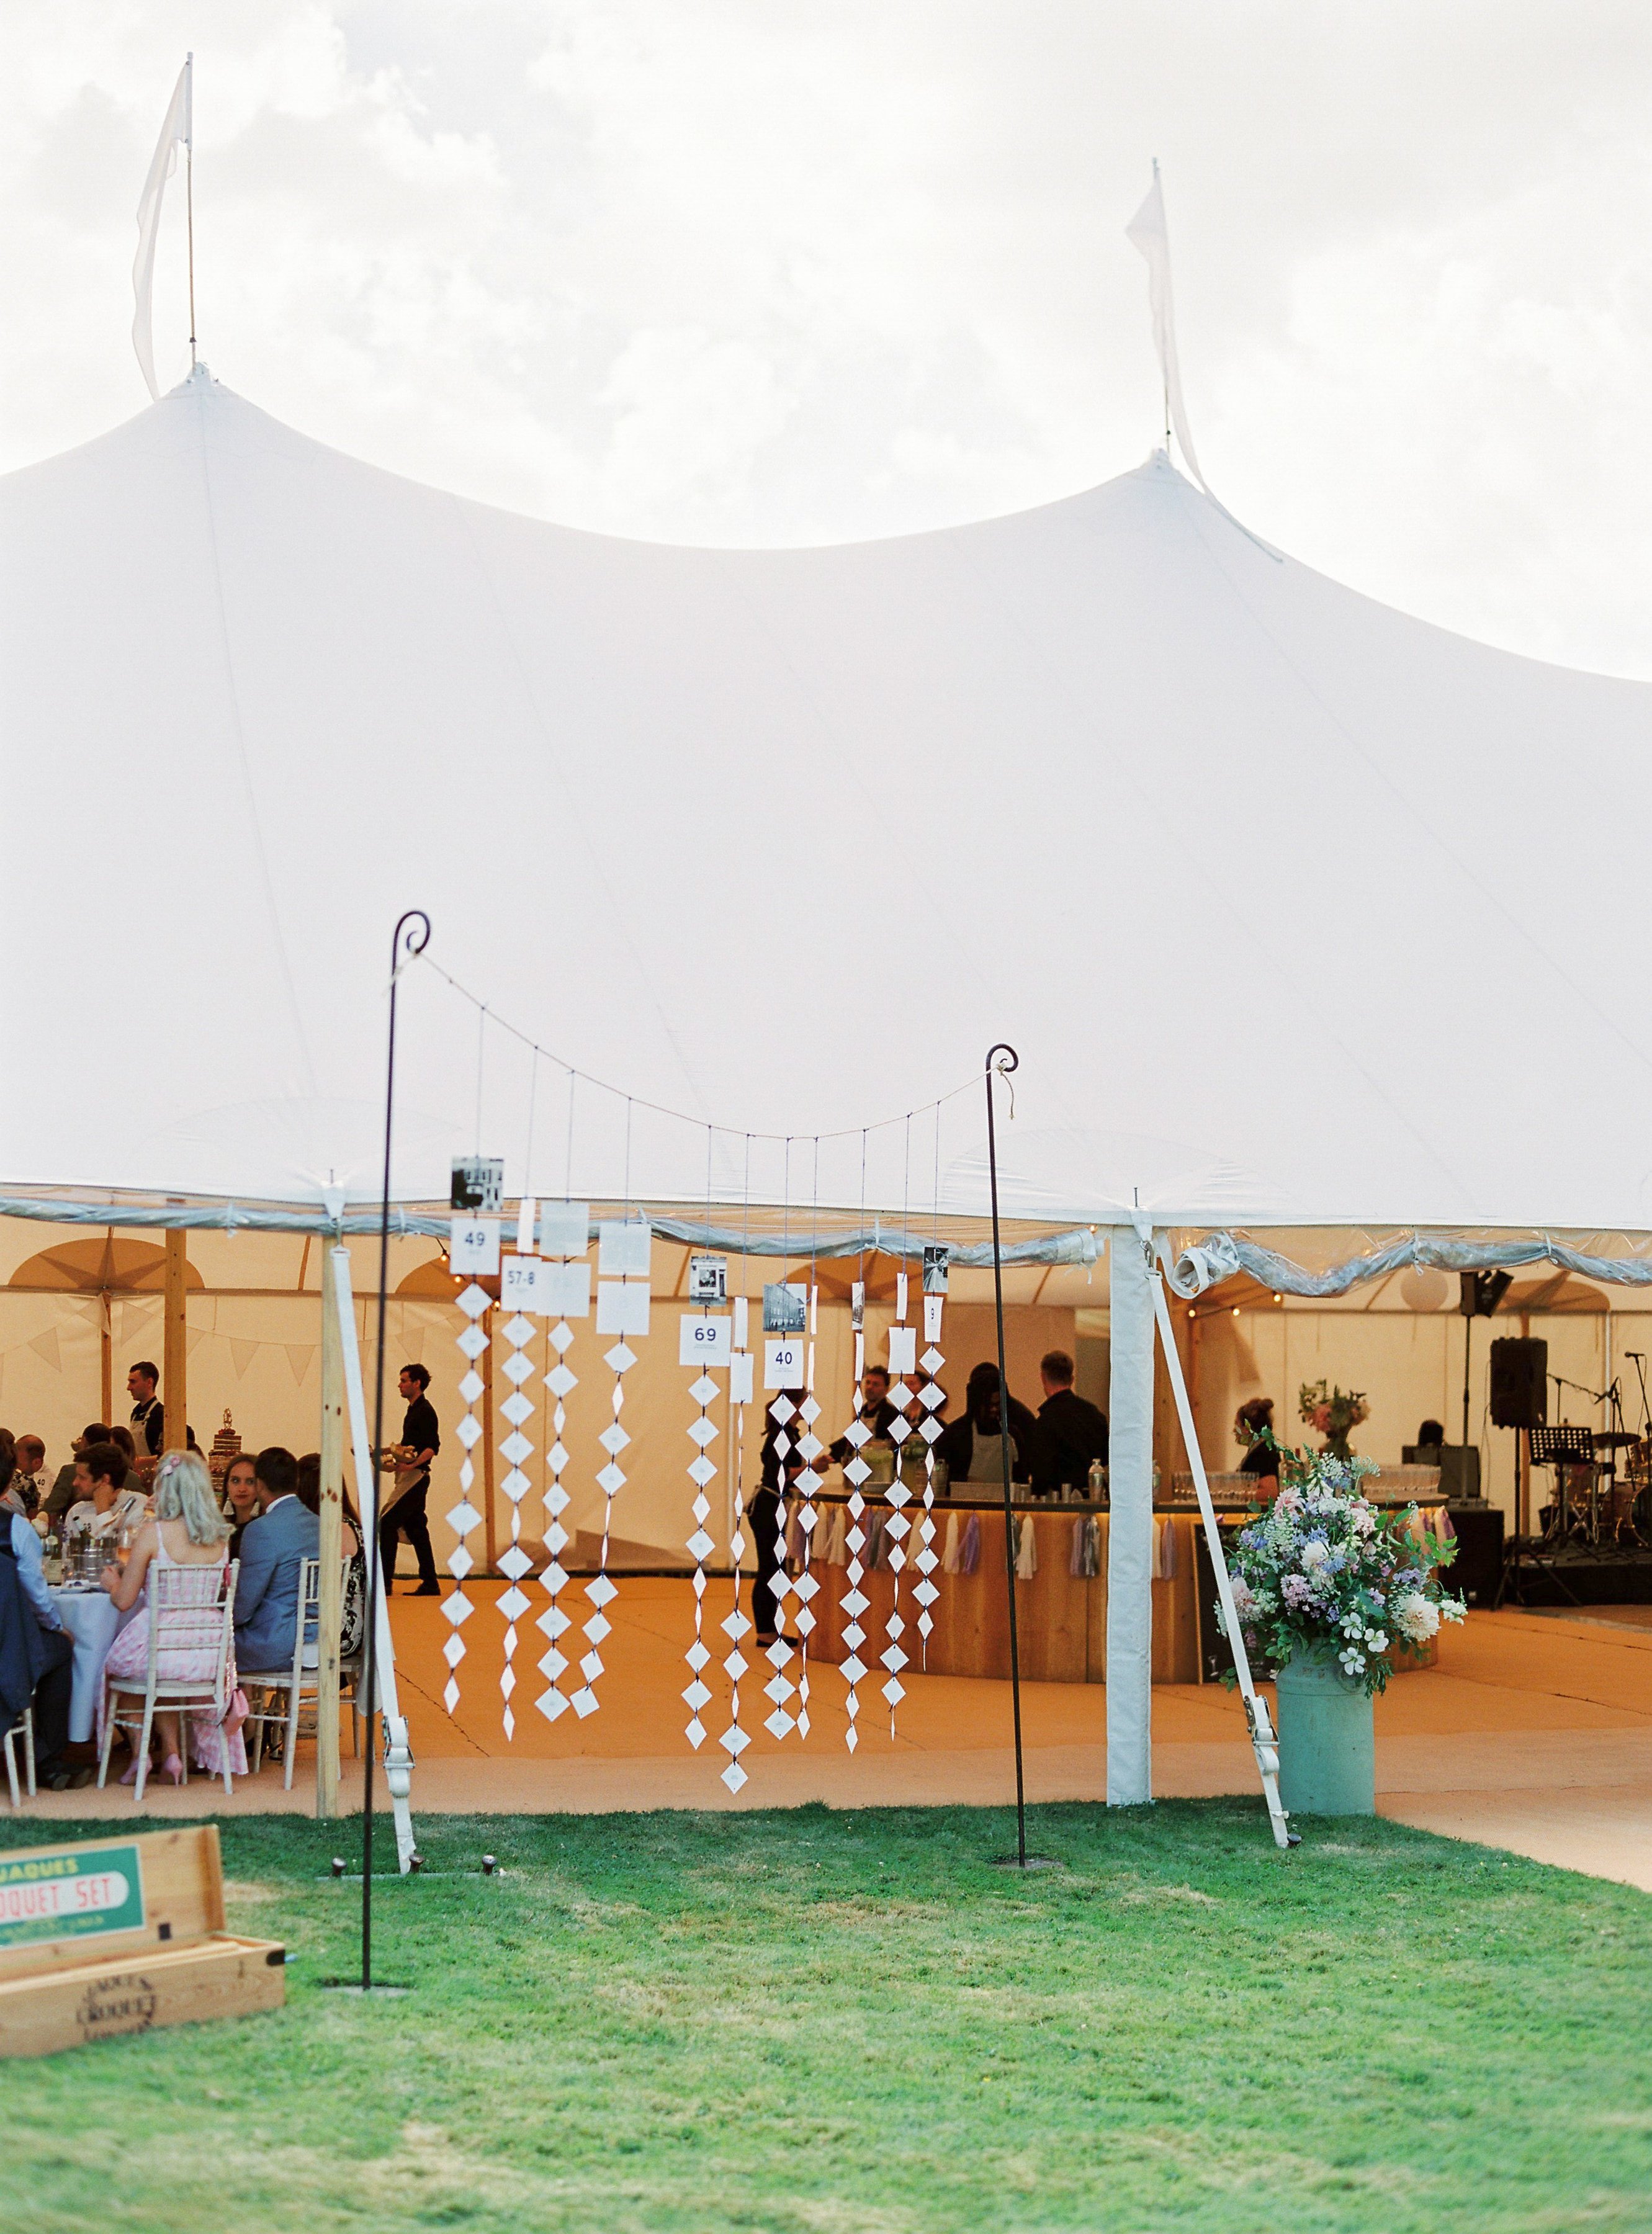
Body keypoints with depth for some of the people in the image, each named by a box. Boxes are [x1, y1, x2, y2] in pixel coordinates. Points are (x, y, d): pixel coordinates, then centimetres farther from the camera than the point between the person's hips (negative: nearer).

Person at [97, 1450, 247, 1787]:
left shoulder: (154, 1532, -11)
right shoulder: (220, 1536, 3)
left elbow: (124, 1601, -6)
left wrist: (112, 1583, 19)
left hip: (158, 1651, -4)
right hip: (208, 1655, 4)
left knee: (117, 1662, 28)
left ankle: (139, 1755, 29)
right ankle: (171, 1753, 27)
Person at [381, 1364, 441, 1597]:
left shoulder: (425, 1411, -12)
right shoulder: (414, 1410, 18)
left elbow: (433, 1447, -19)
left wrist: (412, 1465, -29)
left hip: (415, 1476, -10)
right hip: (410, 1477, 10)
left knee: (387, 1525, -12)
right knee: (415, 1528, 11)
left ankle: (384, 1582, -13)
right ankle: (430, 1584, 14)